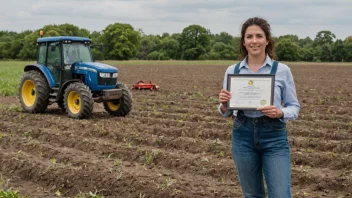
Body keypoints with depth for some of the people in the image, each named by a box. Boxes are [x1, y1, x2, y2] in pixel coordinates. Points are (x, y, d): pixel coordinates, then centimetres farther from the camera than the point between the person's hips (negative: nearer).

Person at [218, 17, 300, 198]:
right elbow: (225, 112, 8)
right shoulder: (232, 71, 2)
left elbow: (294, 107, 2)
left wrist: (279, 113, -19)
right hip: (243, 136, 2)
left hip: (274, 137, -2)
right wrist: (223, 103, -15)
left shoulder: (282, 70, -4)